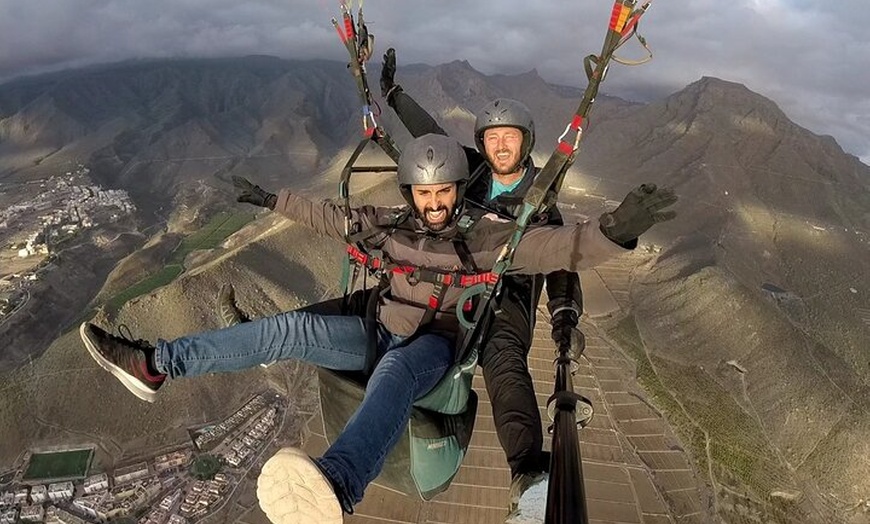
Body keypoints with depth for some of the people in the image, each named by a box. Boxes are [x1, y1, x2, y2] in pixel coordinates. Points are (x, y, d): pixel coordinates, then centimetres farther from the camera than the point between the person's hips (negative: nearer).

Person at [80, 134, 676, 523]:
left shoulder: (485, 236, -8)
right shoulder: (391, 224, 6)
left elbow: (557, 246, -20)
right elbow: (332, 216, 19)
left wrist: (614, 231, -38)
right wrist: (275, 200, 24)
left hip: (433, 346, -5)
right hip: (381, 333, 5)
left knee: (394, 371, -40)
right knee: (292, 328, -14)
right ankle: (156, 364, -10)